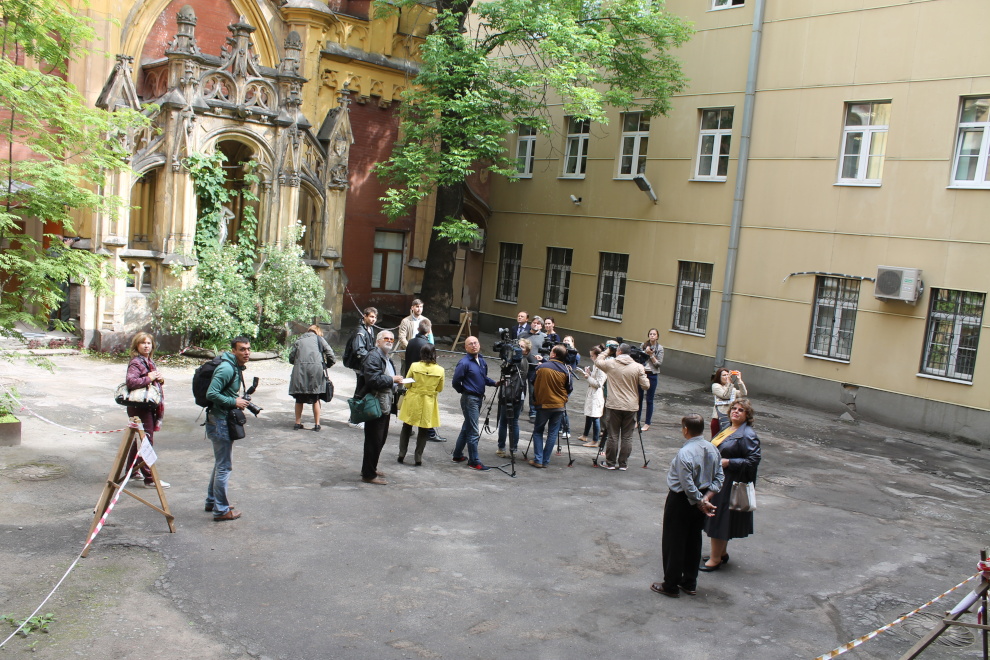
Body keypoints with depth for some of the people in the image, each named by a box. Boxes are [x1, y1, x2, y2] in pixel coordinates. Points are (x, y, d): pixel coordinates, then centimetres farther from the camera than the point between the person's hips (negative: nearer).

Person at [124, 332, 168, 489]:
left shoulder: (149, 361, 13)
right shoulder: (136, 362, -13)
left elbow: (156, 382, 21)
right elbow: (131, 382, -29)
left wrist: (160, 379, 0)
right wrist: (149, 378, -20)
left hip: (150, 406, 9)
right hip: (140, 407, -9)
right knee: (146, 441, -6)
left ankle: (132, 470, 34)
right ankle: (149, 479, -3)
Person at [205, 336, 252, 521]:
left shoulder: (237, 367, 10)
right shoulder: (226, 368, -21)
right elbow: (211, 394, -27)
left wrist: (239, 400, 4)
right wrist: (234, 402, -20)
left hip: (224, 421, 11)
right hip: (220, 421, -11)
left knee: (220, 463, 22)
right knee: (224, 467, -3)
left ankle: (212, 501, 35)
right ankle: (221, 510, 6)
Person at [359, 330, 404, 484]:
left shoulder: (386, 358, 21)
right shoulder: (373, 356, -14)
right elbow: (373, 379, -26)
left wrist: (396, 383, 16)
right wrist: (392, 379, -16)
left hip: (385, 405, 10)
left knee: (381, 439, 18)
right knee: (374, 441, -4)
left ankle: (371, 468, 31)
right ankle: (368, 474, 5)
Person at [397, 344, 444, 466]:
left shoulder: (414, 366, -13)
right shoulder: (440, 370, -12)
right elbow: (440, 389, -1)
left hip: (412, 401, 0)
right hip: (428, 404, 0)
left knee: (406, 427, 16)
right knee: (423, 431, 12)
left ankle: (402, 454, 18)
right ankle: (418, 457, 14)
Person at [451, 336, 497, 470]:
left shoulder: (482, 361, 8)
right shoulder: (464, 363, -16)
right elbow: (456, 381, -13)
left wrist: (494, 383, 4)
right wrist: (464, 391, 0)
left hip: (479, 398, 8)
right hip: (469, 399, -8)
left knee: (467, 428, 17)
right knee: (473, 432, -5)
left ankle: (458, 455, 29)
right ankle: (474, 461, 2)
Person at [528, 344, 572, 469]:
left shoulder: (541, 367, -7)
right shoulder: (565, 371, -7)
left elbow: (535, 385, 2)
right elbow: (569, 388, 2)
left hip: (543, 404, -1)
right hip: (559, 406, 1)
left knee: (538, 432, 11)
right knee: (552, 433, 8)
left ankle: (538, 459, 3)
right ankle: (545, 461, 9)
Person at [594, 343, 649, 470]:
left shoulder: (610, 364, -4)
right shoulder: (638, 367, -3)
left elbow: (597, 361, 16)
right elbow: (645, 386, -3)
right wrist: (644, 375, 16)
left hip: (614, 406, -1)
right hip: (631, 407, 1)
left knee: (613, 436, 6)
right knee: (627, 437, 7)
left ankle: (610, 463, 13)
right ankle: (623, 464, 12)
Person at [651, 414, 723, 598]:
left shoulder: (685, 453, -26)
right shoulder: (712, 449, -2)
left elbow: (687, 485, -26)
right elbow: (719, 477, 1)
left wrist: (701, 503, -14)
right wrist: (706, 498, -6)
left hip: (681, 501, -7)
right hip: (701, 499, 8)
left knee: (673, 543, 6)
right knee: (694, 541, 19)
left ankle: (671, 586, 15)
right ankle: (690, 583, 30)